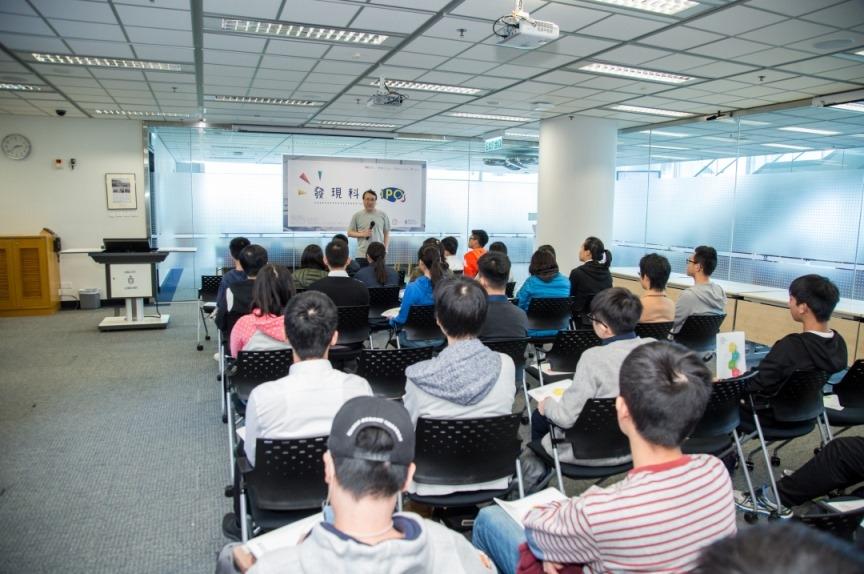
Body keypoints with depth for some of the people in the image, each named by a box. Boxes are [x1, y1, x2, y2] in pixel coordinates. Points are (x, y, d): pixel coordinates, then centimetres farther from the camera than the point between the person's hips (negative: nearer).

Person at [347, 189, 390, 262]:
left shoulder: (382, 215, 6)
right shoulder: (357, 216, 3)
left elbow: (386, 234, 10)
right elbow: (350, 233, 6)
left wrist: (385, 249, 0)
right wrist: (362, 234, -11)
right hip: (362, 255, -1)